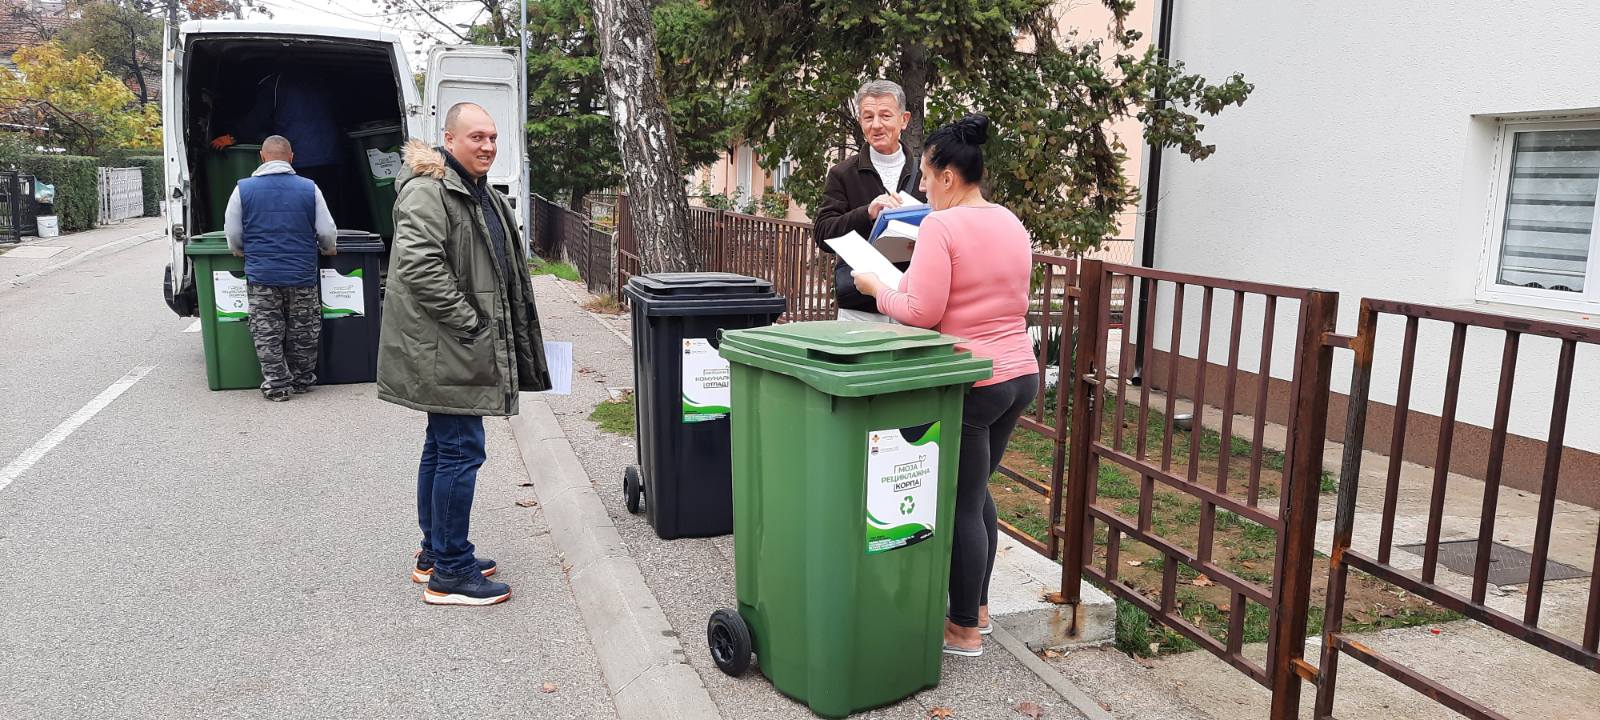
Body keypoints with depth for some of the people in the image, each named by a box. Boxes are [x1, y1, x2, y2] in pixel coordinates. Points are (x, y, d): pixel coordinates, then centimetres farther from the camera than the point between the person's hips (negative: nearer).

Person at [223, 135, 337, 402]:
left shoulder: (243, 189, -2)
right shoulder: (309, 188, -3)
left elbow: (233, 235, 2)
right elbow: (327, 233, -1)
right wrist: (330, 250, 20)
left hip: (260, 276, 0)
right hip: (302, 275, 1)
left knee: (267, 334, 9)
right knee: (303, 332, 13)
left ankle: (277, 385, 11)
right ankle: (302, 380, 23)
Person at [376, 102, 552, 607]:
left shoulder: (481, 193, 19)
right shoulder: (429, 190, -14)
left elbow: (503, 270, 28)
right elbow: (419, 264, -25)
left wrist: (506, 333, 20)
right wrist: (469, 321, -21)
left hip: (459, 350, 11)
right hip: (444, 350, -11)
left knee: (442, 448, 16)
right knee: (461, 451, -7)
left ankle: (435, 554, 28)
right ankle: (450, 574, 1)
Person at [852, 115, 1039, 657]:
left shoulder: (941, 227, -16)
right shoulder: (1011, 224, 11)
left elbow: (919, 313, -19)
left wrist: (876, 287, -3)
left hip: (970, 385, -9)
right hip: (1021, 374, 9)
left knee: (962, 505, 3)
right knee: (976, 490, 22)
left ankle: (965, 629, 16)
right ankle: (977, 606, 34)